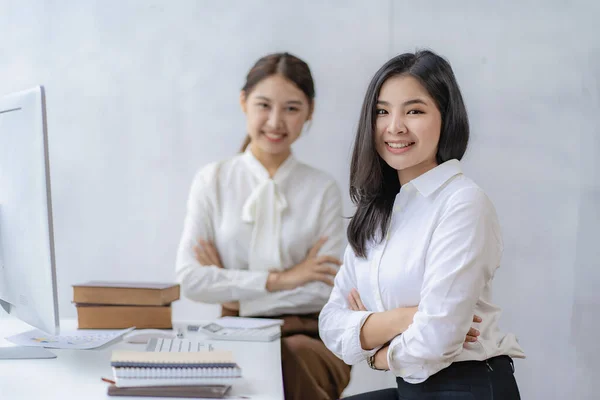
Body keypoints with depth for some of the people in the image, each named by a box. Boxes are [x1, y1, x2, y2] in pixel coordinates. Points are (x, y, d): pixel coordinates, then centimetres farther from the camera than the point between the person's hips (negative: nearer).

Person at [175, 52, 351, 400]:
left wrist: (230, 285, -8)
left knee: (289, 356, -35)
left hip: (309, 340, 1)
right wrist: (278, 279, -11)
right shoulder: (213, 181, 5)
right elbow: (190, 279, -5)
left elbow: (327, 289, -4)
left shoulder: (323, 189, 6)